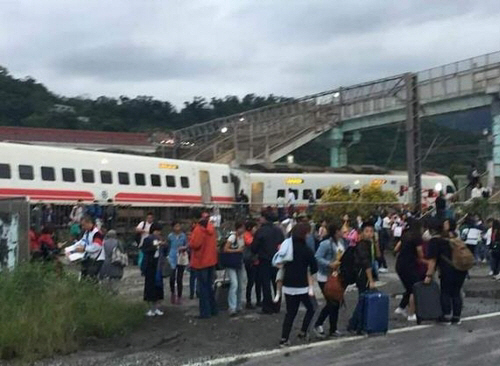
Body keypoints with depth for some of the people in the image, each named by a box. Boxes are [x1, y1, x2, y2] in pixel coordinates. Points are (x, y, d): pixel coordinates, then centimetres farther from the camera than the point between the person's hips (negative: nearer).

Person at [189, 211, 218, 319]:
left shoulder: (198, 230, -19)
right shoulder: (211, 228, 5)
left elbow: (194, 244, -23)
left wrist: (190, 239, -5)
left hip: (201, 262, -7)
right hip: (211, 261, 7)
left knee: (203, 288, -1)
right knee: (209, 286, 17)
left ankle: (205, 312, 1)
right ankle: (213, 309, 23)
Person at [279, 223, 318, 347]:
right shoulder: (306, 250, -11)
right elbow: (314, 268, -5)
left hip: (287, 285, 5)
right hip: (301, 286, -5)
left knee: (290, 312, 11)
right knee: (310, 308, 15)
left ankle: (284, 338, 5)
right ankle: (303, 332, 11)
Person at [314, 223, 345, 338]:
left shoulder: (342, 242, 3)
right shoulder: (326, 244, -20)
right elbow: (317, 258, -24)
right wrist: (330, 264, -30)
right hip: (325, 278, -7)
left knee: (336, 302, 10)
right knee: (331, 303, -7)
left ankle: (333, 329, 21)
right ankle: (318, 325, 11)